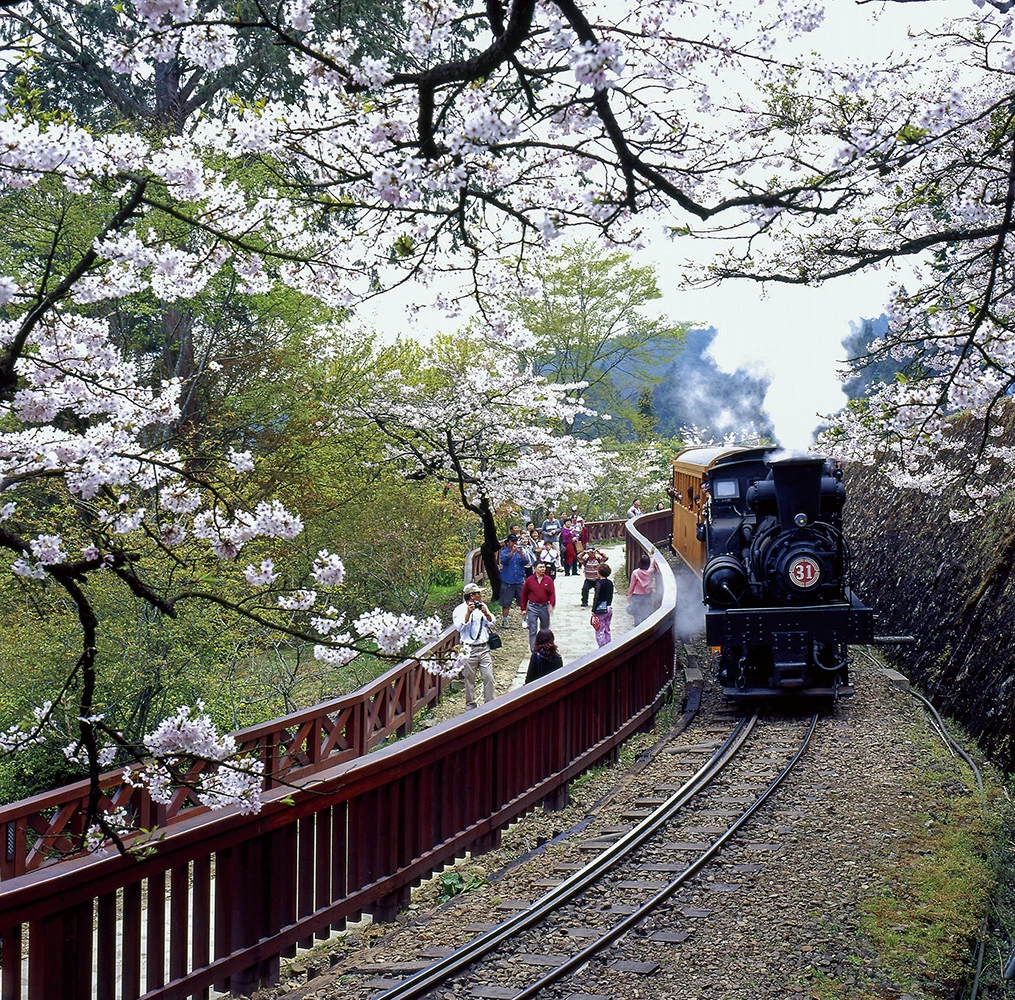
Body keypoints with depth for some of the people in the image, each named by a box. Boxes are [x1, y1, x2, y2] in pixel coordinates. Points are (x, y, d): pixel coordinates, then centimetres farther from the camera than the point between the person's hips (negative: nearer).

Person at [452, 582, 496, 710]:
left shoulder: (482, 606, 13)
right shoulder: (459, 610, -1)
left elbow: (491, 622, 8)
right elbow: (459, 627, -13)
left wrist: (485, 612, -9)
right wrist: (468, 613, -19)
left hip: (484, 648, 3)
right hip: (469, 650, -3)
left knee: (488, 677, -1)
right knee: (469, 679, 4)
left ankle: (489, 703, 8)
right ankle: (470, 704, 17)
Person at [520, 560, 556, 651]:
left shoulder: (548, 580, -1)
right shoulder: (529, 580, -3)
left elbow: (552, 593, 0)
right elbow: (524, 595, 4)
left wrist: (551, 604, -17)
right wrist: (523, 608, 3)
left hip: (545, 607, 2)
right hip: (532, 607, -2)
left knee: (545, 629, 14)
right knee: (532, 630, -4)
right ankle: (533, 649, -2)